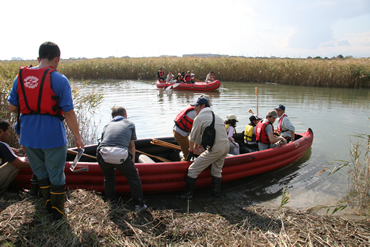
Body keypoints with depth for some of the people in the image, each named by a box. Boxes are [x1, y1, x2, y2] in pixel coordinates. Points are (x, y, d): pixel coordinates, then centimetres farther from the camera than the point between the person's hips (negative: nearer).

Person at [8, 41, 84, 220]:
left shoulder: (20, 78, 1)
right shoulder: (59, 80, -13)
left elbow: (12, 107, 4)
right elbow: (69, 112, -14)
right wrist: (77, 137, -4)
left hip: (28, 136, 5)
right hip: (52, 136, -4)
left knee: (40, 172, 23)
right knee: (56, 175, 13)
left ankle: (49, 204, 38)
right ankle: (57, 210, 27)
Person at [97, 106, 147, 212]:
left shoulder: (107, 125, 30)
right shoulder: (130, 124, 25)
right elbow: (131, 146, 28)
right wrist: (132, 163, 37)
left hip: (103, 153, 3)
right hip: (120, 154, -3)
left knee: (108, 178, 30)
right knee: (134, 178, 17)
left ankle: (112, 202, 39)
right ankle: (139, 205, 21)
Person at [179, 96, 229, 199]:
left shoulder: (199, 118, -4)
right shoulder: (217, 116, 20)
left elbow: (193, 138, 2)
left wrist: (191, 150, 19)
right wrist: (198, 145, 35)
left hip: (214, 149, -8)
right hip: (226, 146, 8)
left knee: (193, 170, 2)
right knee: (217, 171, 26)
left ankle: (188, 194, 8)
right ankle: (216, 192, 37)